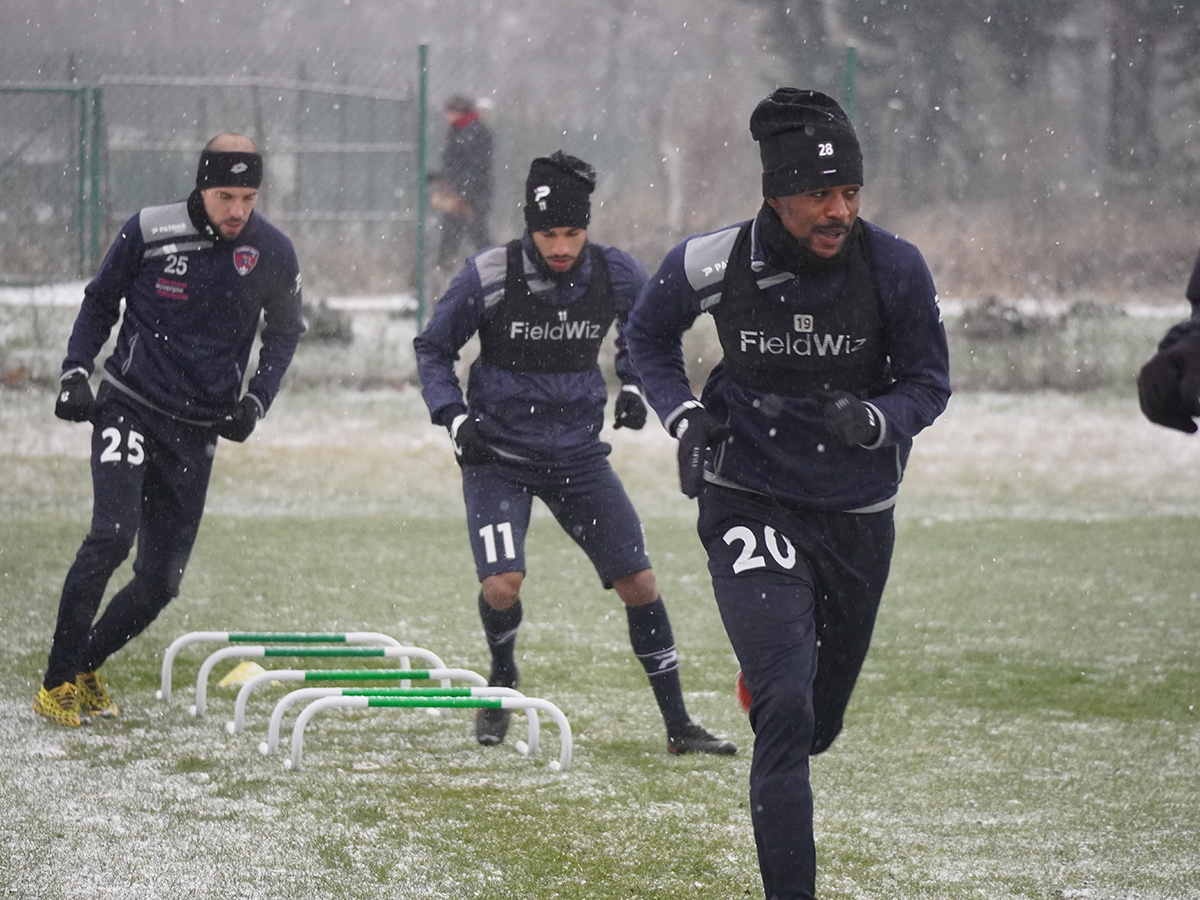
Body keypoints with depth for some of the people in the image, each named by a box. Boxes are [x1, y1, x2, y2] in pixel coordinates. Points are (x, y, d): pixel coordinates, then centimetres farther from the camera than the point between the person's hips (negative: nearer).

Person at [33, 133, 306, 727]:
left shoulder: (272, 253, -3)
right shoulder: (150, 232, -9)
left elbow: (284, 333, 14)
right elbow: (100, 301, 7)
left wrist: (256, 402, 1)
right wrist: (76, 373, -5)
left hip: (196, 432, 3)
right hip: (128, 407, -3)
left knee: (161, 581, 2)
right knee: (112, 536, -23)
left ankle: (85, 665, 25)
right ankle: (58, 682, -13)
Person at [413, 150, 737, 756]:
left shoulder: (617, 275, -8)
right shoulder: (488, 277, -15)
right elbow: (432, 348, 0)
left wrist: (633, 385, 0)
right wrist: (453, 415, -13)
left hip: (578, 456, 3)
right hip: (498, 454, -2)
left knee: (639, 583, -2)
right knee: (501, 585, -19)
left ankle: (677, 724, 9)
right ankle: (502, 679, 14)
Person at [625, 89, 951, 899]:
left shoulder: (895, 267, -13)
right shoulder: (714, 264, -14)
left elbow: (929, 382, -3)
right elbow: (648, 336, 7)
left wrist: (875, 420, -24)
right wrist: (683, 415, -9)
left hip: (858, 512, 3)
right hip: (749, 505, -3)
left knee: (819, 721, 19)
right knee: (785, 708, -20)